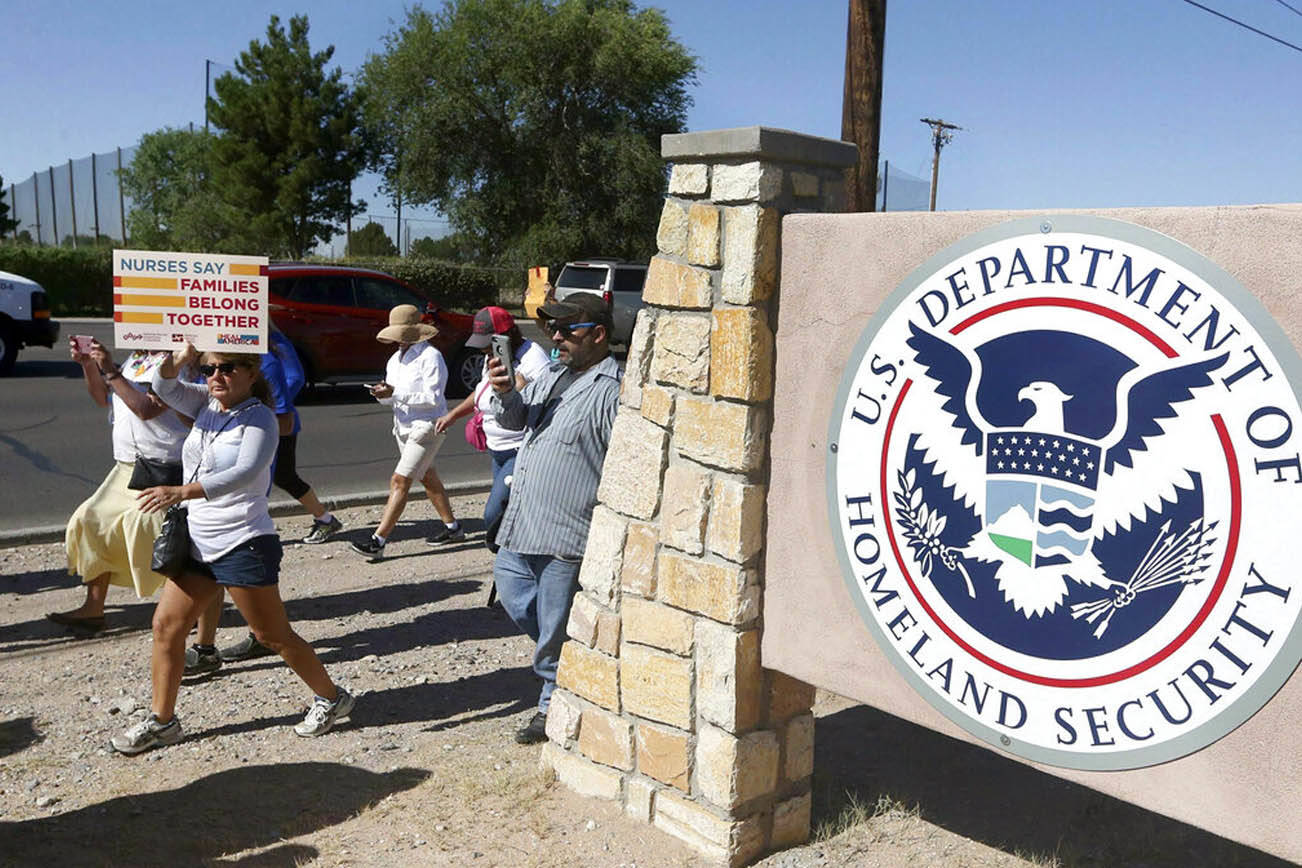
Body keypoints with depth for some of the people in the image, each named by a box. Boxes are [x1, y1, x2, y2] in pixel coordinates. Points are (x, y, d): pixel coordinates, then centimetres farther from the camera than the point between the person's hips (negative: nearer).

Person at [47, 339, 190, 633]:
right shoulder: (136, 359, 14)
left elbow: (146, 409, -25)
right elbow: (103, 397, 21)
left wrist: (110, 371, -23)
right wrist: (87, 364, 6)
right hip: (126, 469, 10)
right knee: (93, 522, 8)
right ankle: (93, 609, 17)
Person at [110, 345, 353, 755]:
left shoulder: (259, 418, -13)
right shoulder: (207, 405, 9)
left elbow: (244, 473, -28)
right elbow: (164, 387, -2)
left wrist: (180, 492, -37)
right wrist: (179, 359, -21)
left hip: (243, 545, -7)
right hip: (198, 543, 7)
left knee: (274, 635, 2)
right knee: (166, 625, 7)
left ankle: (331, 698, 18)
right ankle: (161, 721, 20)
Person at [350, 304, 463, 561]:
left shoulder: (430, 356, -15)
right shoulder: (396, 359, 12)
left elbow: (432, 397, -21)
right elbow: (393, 397, 14)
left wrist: (395, 393, -26)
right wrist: (382, 393, -10)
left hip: (426, 427, -9)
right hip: (403, 426, 9)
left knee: (400, 481, -13)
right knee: (427, 477, 19)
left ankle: (378, 542, -14)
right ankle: (452, 527, 33)